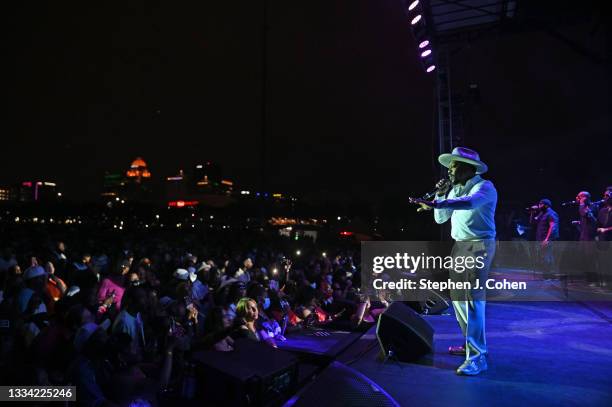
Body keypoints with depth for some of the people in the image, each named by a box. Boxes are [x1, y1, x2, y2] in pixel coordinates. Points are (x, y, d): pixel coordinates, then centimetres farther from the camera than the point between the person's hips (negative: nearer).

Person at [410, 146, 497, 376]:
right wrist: (441, 195, -1)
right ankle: (471, 344, 30)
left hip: (479, 246, -8)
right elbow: (440, 219, 13)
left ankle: (477, 358, -5)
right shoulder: (455, 190, 12)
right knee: (458, 297, 13)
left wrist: (436, 204, -47)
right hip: (459, 245, 8)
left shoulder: (484, 186, -11)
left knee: (472, 299, -12)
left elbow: (471, 201, -34)